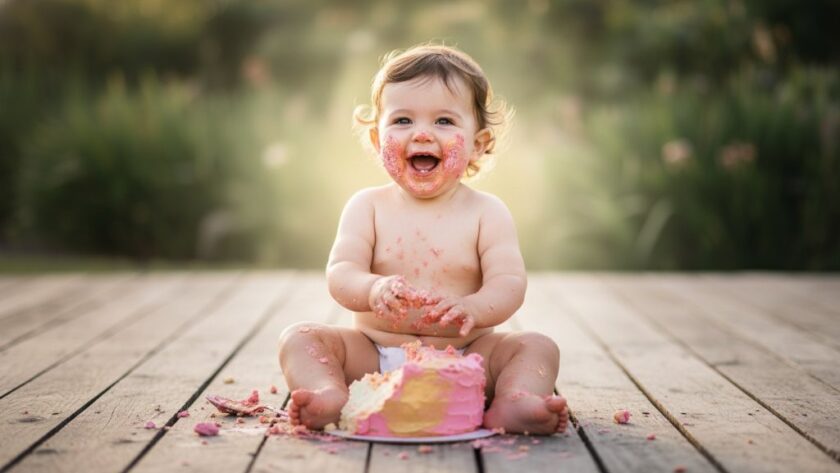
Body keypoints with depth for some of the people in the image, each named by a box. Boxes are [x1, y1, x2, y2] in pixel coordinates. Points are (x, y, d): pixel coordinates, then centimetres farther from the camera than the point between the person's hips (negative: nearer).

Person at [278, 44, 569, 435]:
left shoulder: (487, 212, 1)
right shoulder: (367, 207, 3)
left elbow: (509, 282, -11)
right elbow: (340, 273, -9)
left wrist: (473, 307, -35)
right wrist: (373, 290, -34)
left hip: (462, 358, -1)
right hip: (375, 356, 1)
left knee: (537, 347, -20)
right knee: (298, 338, -16)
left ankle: (512, 404, -47)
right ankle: (329, 396, -44)